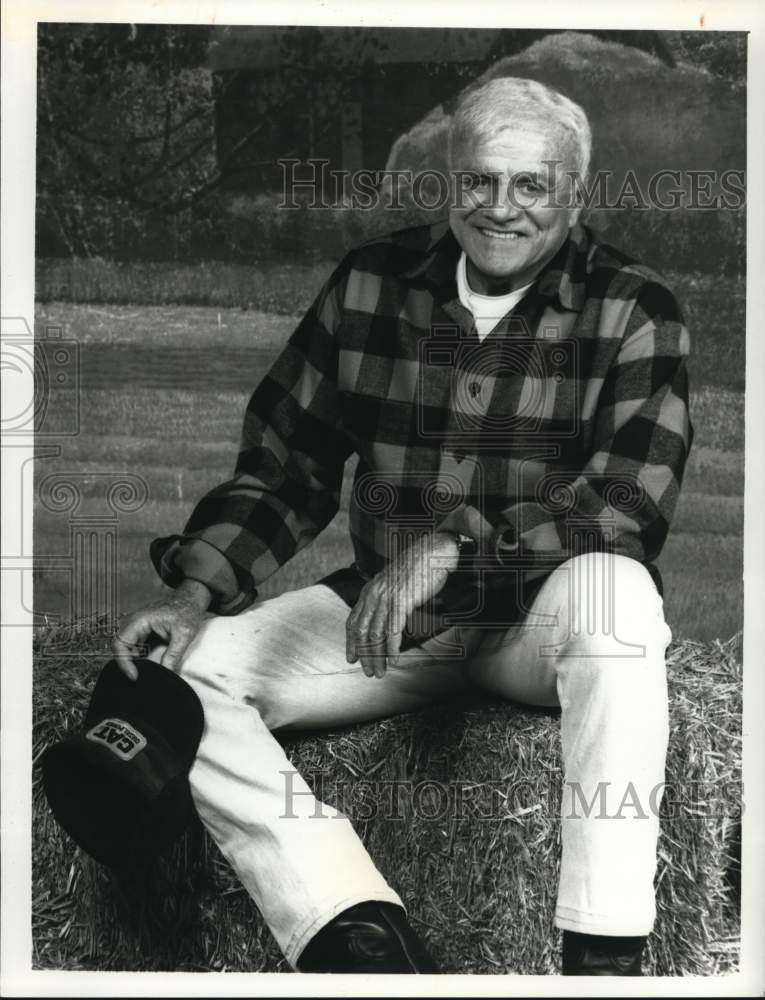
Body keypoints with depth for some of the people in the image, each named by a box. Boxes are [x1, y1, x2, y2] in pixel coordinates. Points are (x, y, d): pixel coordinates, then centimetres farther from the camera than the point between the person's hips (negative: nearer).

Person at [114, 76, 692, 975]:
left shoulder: (632, 311, -6)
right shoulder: (370, 284, 2)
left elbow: (630, 507, -18)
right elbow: (282, 467, 6)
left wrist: (457, 544, -30)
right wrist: (198, 591, -9)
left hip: (544, 624, -3)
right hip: (383, 612, 3)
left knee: (611, 582, -37)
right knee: (180, 673, -16)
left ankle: (603, 955, -33)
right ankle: (360, 935, -29)